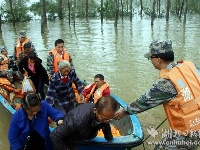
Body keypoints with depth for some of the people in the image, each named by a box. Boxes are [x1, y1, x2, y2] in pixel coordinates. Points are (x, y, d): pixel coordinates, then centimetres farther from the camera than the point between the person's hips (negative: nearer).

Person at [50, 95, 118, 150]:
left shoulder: (104, 113, -23)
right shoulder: (78, 119, -45)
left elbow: (106, 125, 3)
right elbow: (55, 136, -35)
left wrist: (109, 137, 20)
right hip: (69, 141, -5)